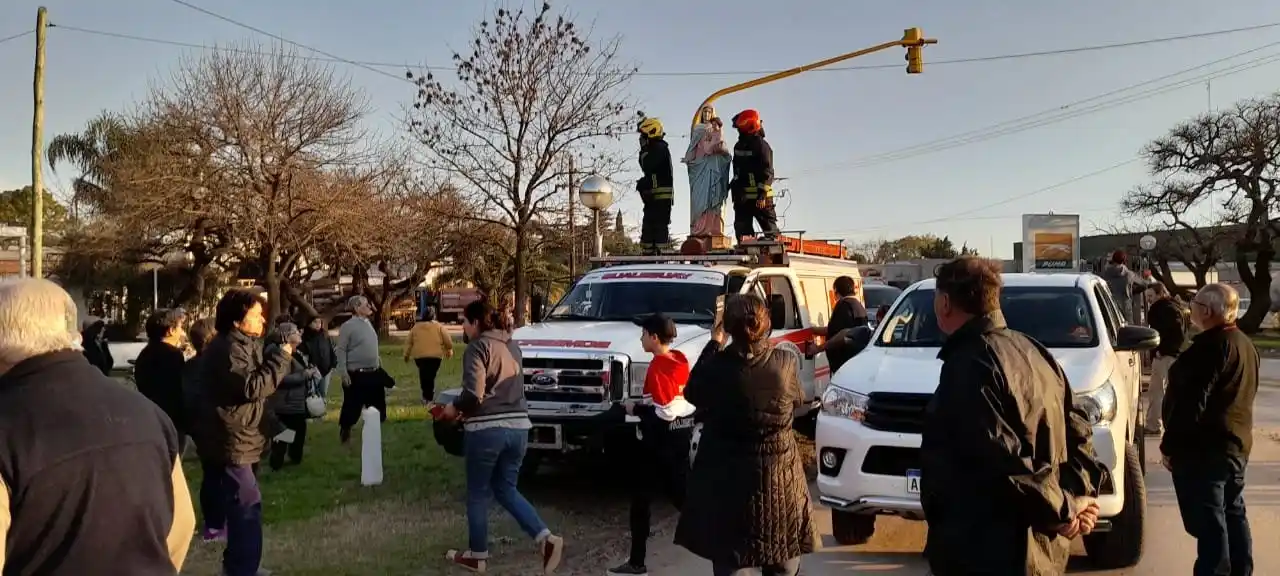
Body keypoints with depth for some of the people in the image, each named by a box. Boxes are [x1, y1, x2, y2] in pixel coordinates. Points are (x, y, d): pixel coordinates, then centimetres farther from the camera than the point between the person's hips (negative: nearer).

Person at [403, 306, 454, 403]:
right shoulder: (439, 326, 0)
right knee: (431, 377, 3)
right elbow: (448, 340, 0)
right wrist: (449, 350, 16)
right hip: (435, 355, -2)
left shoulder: (416, 327, 8)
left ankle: (426, 395, 17)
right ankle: (429, 397, 1)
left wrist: (406, 354, 21)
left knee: (423, 376, 17)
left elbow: (409, 342, 11)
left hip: (419, 356, 2)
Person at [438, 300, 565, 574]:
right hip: (517, 426, 7)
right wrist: (465, 408, 21)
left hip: (486, 428, -7)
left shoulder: (478, 347, -9)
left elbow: (473, 394, -18)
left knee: (478, 494, 10)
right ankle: (546, 538, 1)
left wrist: (454, 408, 2)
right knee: (506, 489, 17)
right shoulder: (512, 345, 16)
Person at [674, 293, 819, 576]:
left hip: (728, 475, -2)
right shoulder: (786, 363, -13)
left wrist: (714, 345, 5)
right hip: (779, 473, 2)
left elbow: (692, 394, 2)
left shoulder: (717, 366, -18)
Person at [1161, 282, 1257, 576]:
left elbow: (1191, 402, -22)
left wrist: (1169, 445, -15)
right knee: (1233, 514, 18)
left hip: (1203, 447, -10)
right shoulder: (1245, 344, 14)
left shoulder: (1211, 346, -19)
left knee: (1208, 522, -7)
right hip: (1236, 444, 10)